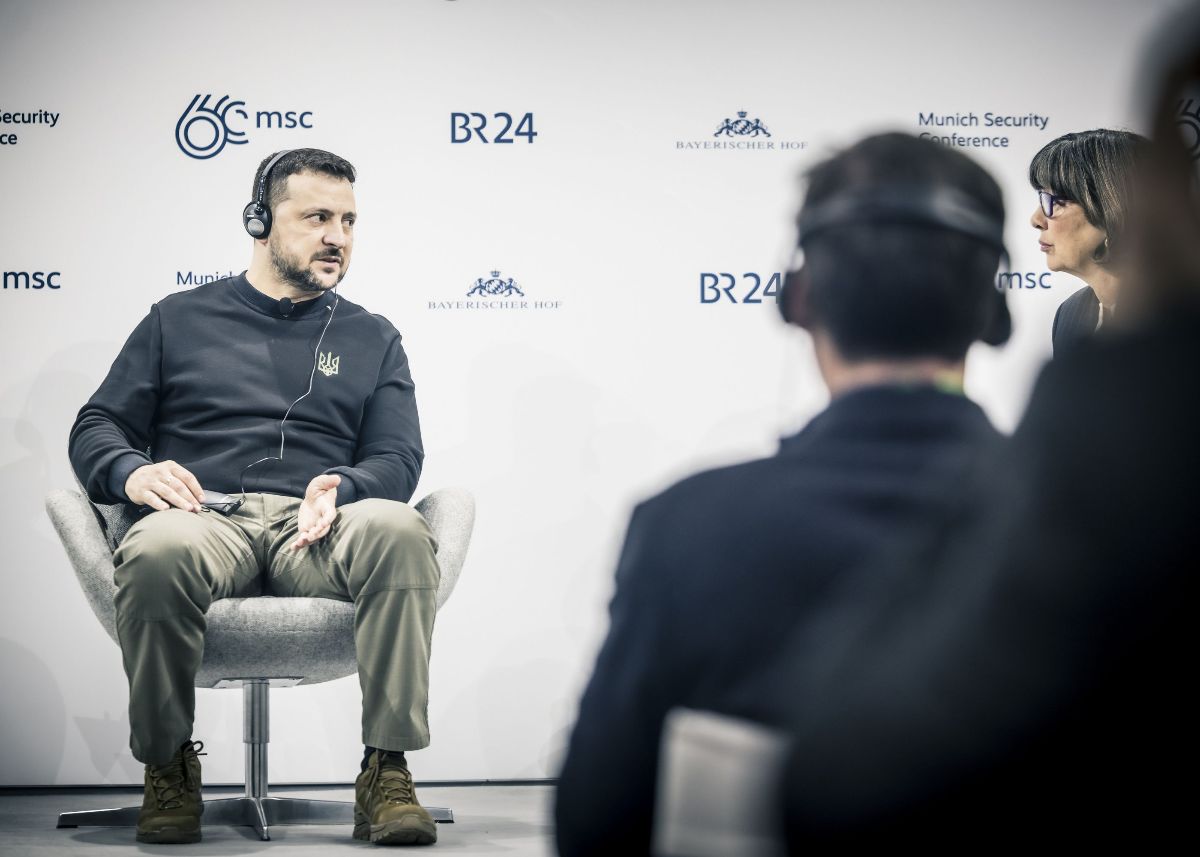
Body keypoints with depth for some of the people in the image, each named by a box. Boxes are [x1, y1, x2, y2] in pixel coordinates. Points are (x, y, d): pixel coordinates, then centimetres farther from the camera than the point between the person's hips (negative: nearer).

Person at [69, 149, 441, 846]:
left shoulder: (372, 339, 25)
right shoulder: (180, 320, 23)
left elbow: (398, 459, 14)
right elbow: (97, 427, 18)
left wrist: (341, 489, -10)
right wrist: (130, 470, -7)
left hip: (316, 531, 1)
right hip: (205, 519, -1)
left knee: (398, 529, -36)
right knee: (159, 552, -39)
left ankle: (388, 772, -31)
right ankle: (168, 767, -16)